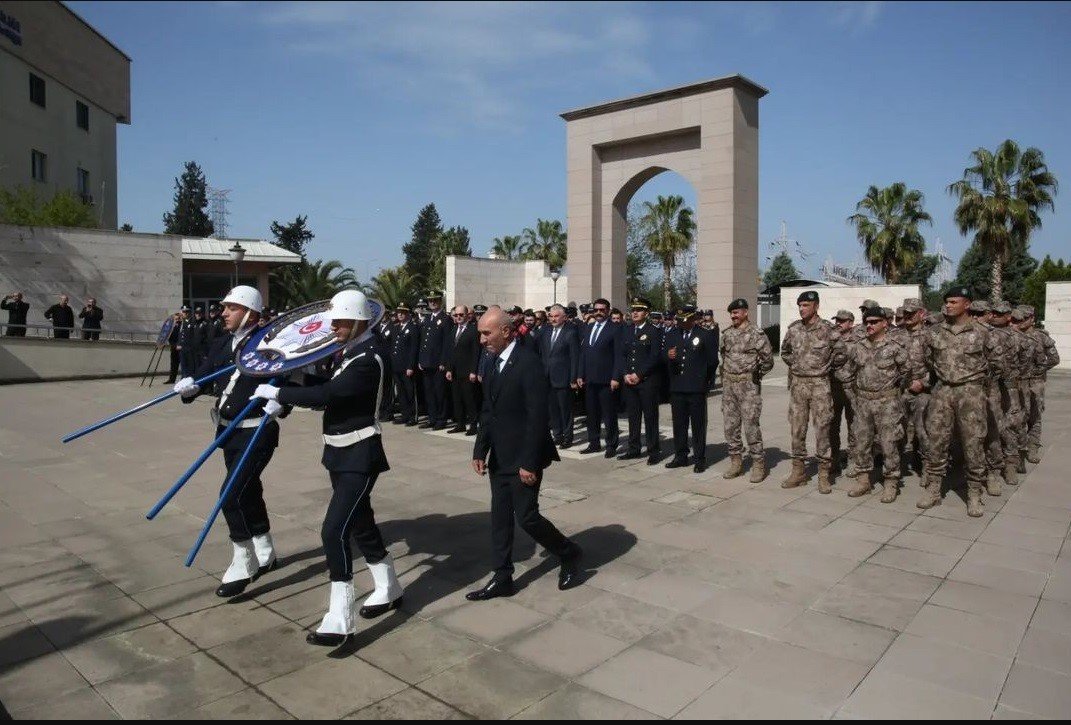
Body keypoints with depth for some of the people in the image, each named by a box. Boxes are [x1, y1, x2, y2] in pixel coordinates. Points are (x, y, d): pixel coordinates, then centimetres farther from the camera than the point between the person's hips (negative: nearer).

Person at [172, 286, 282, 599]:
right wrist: (189, 384, -19)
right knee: (248, 492, 18)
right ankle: (265, 555, 36)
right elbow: (204, 373, 2)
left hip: (256, 433, -8)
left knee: (233, 495, -12)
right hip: (229, 431, 8)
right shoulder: (223, 342, 6)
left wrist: (276, 404, -34)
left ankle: (243, 566, 4)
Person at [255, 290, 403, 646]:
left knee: (335, 531, -13)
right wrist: (281, 397, -1)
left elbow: (325, 395, -29)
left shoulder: (367, 361, -21)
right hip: (341, 453, 10)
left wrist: (276, 393, -18)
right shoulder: (349, 352, 8)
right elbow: (329, 393, 12)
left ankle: (339, 619, -5)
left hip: (360, 457, -10)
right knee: (360, 524, 20)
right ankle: (388, 590, 37)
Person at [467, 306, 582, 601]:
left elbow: (538, 416, -20)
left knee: (526, 516, -1)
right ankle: (502, 578, 22)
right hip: (499, 457, 8)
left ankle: (569, 555, 23)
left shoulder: (528, 362, -18)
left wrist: (530, 462, -21)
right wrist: (480, 451, 6)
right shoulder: (495, 361, 8)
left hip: (523, 458, -8)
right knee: (500, 517, 11)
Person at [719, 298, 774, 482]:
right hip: (728, 384, 6)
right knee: (730, 424, 8)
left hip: (748, 384, -6)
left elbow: (768, 360, -6)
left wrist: (756, 375, -3)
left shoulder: (756, 334, -8)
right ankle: (736, 461, 19)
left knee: (750, 424, -7)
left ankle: (758, 464, 3)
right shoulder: (727, 333, 10)